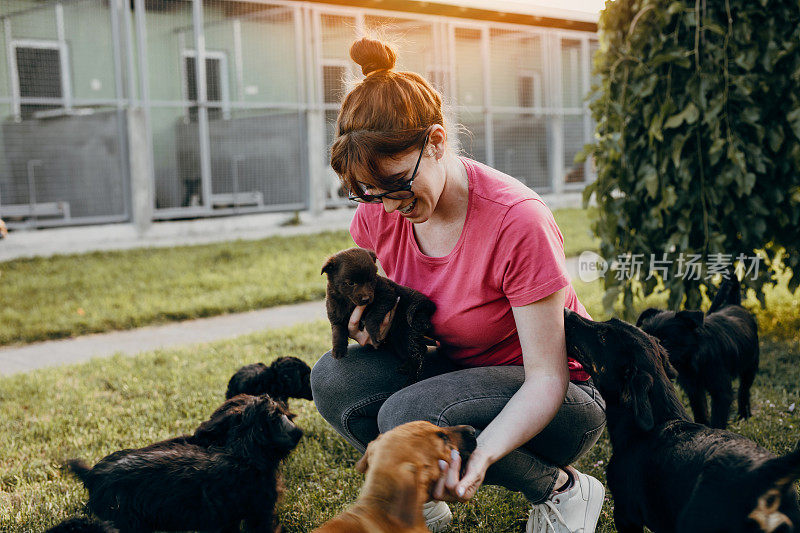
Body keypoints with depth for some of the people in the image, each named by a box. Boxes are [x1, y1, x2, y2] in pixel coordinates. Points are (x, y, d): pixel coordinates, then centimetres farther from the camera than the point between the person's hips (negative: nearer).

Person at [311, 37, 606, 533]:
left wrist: (480, 453, -43)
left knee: (408, 416, -32)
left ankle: (564, 489, -7)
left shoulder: (517, 221, -27)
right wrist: (365, 319, -18)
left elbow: (546, 381, -25)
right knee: (335, 376, -21)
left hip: (558, 399, -5)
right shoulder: (379, 212, -9)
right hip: (461, 372, 6)